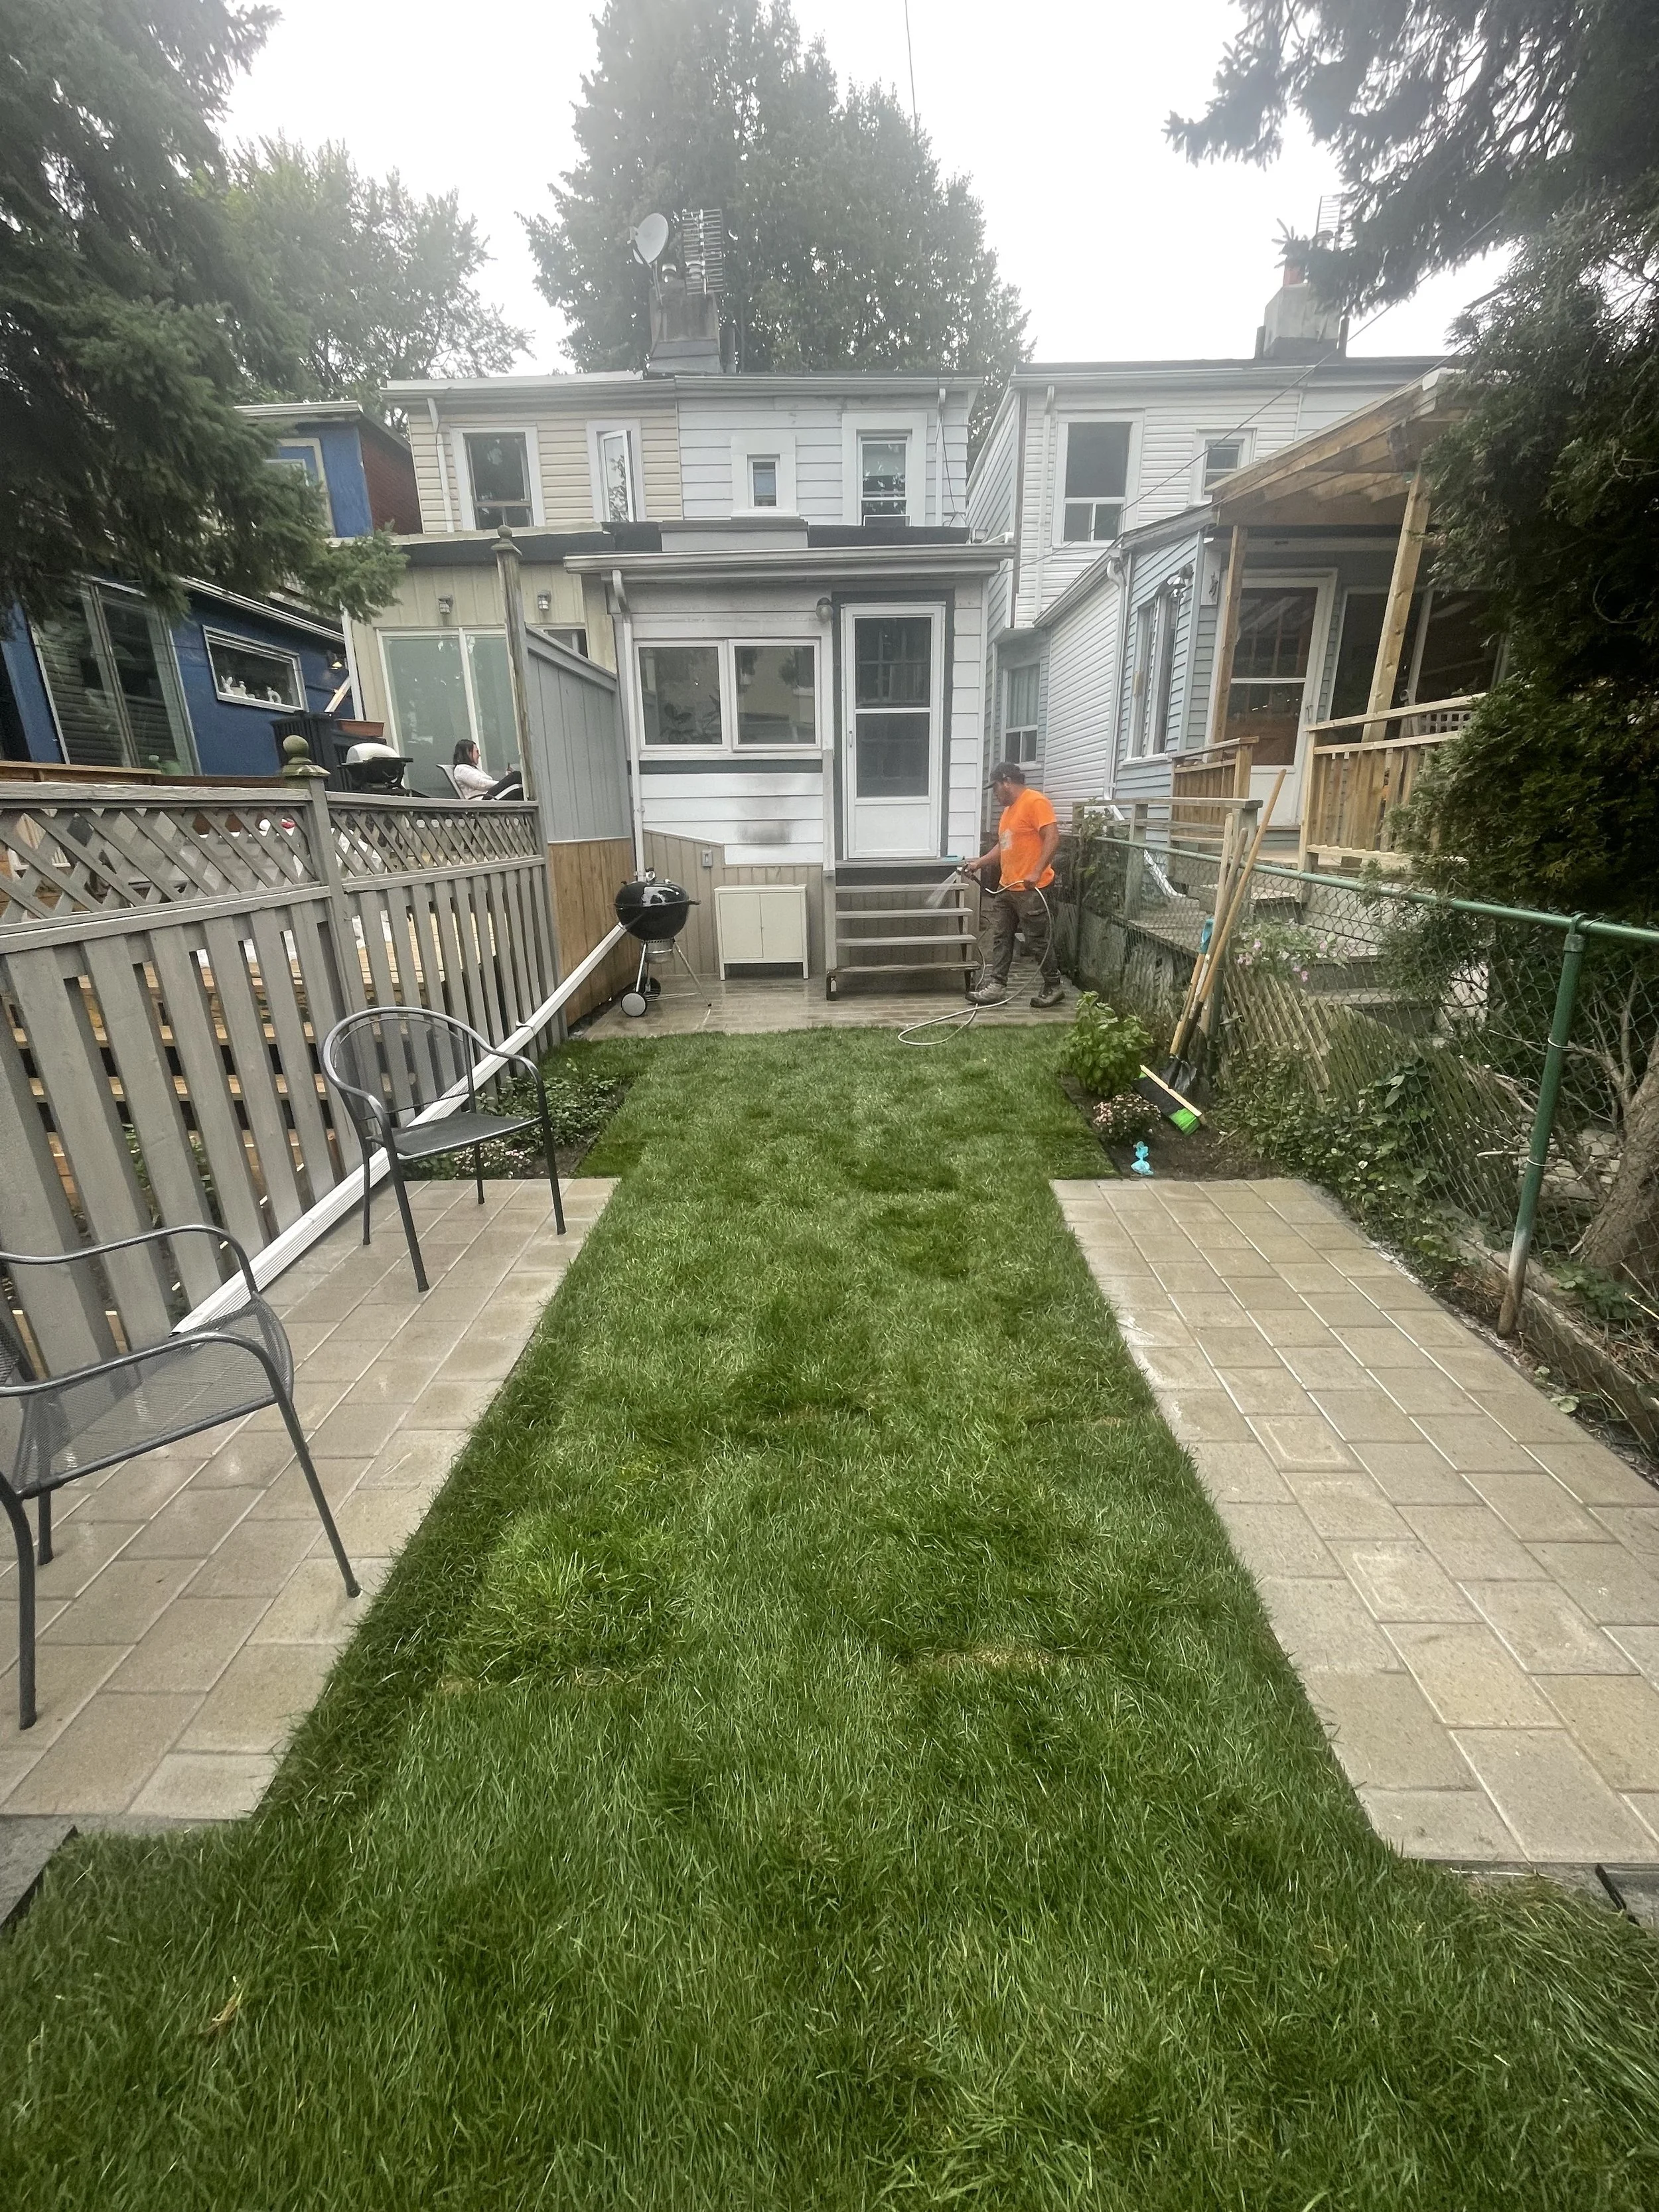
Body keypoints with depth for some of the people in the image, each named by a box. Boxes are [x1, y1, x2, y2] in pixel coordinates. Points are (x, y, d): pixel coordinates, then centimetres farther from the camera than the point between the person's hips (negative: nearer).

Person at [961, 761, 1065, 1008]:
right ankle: (995, 986, 8)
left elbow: (1053, 838, -20)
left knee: (1038, 941, 0)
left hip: (1031, 889, -10)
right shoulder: (1009, 810, 18)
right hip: (1007, 888, 10)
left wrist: (1036, 873, -27)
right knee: (996, 938, 5)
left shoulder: (1035, 802, -11)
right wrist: (978, 864, 25)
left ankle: (1053, 988, 13)